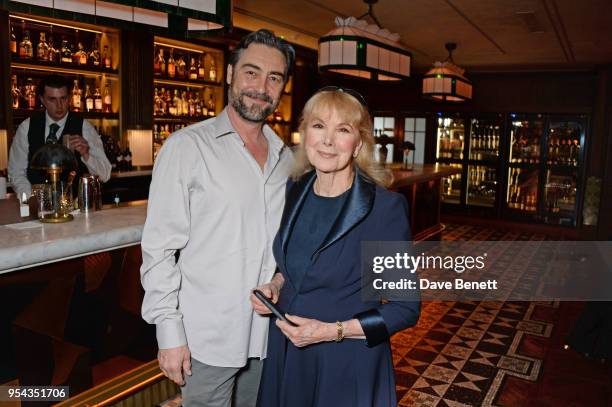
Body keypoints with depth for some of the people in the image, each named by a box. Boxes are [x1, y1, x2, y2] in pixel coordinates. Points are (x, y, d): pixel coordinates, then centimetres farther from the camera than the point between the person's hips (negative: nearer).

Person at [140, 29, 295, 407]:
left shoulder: (285, 157, 5)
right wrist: (170, 331, -13)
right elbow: (160, 248, -11)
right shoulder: (188, 146, -10)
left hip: (269, 331, 5)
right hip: (208, 337, -5)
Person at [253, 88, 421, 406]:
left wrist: (333, 331, -21)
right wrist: (276, 283, -4)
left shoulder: (387, 207, -19)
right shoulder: (295, 192, -2)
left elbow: (405, 308, -14)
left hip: (348, 365, -5)